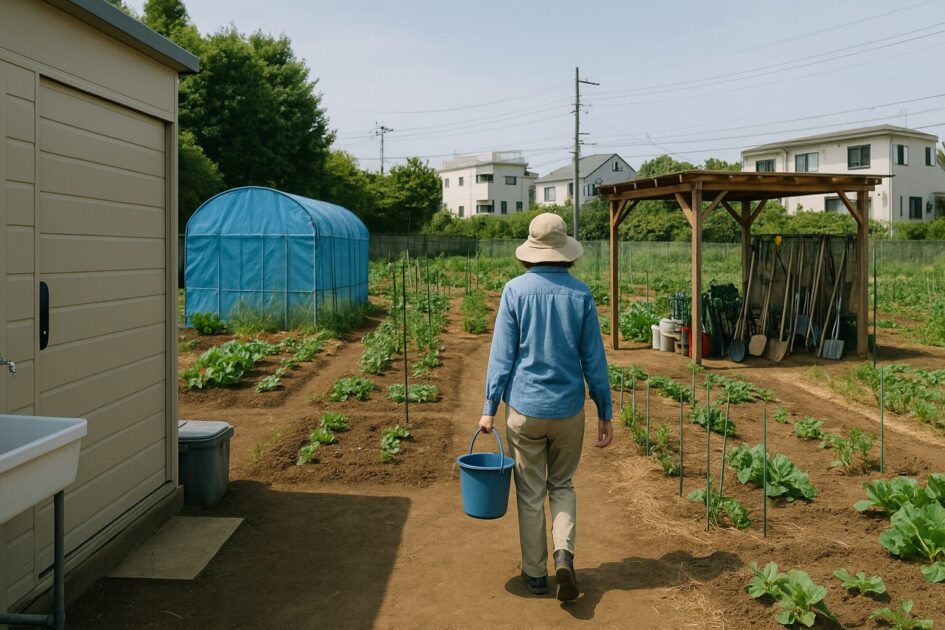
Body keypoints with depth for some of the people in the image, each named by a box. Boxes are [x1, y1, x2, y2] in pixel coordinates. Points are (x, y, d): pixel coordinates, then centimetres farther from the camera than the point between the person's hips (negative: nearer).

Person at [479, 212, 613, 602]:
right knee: (562, 486, 20)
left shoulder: (515, 290, -7)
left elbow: (502, 353, -7)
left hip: (525, 408, -1)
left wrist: (490, 407, -1)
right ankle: (564, 555, 2)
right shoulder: (580, 293, -3)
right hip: (569, 409, 1)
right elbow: (594, 359, 0)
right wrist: (605, 413, 7)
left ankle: (535, 573, 21)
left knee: (530, 493, 12)